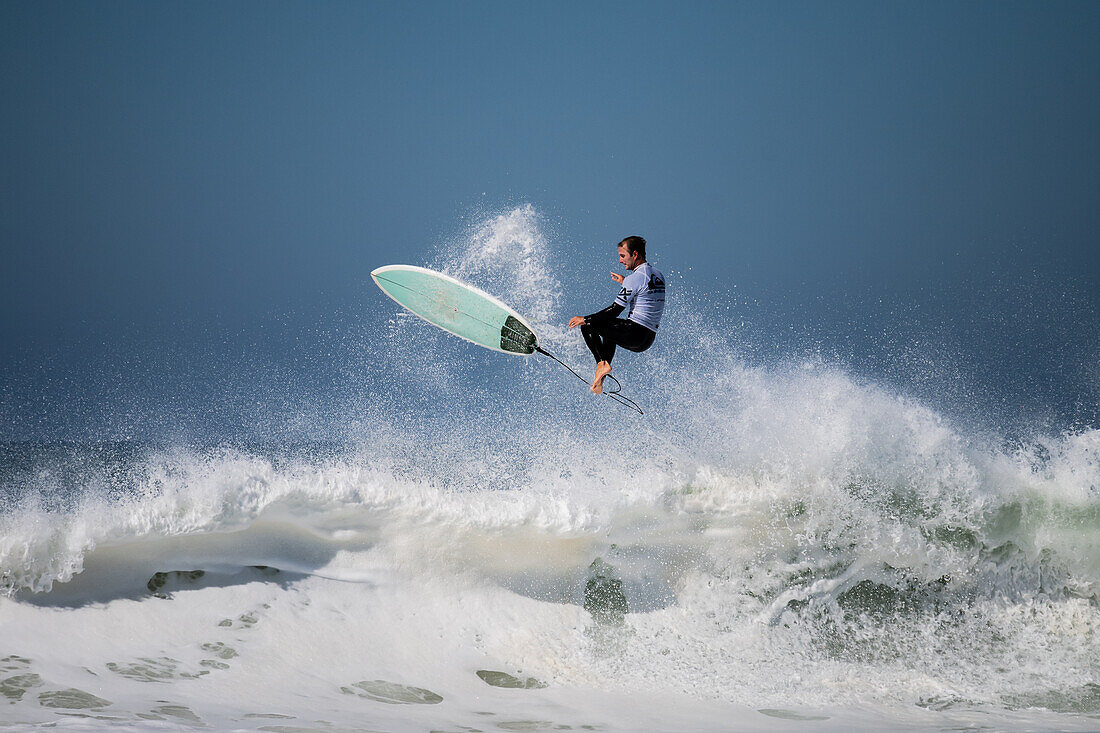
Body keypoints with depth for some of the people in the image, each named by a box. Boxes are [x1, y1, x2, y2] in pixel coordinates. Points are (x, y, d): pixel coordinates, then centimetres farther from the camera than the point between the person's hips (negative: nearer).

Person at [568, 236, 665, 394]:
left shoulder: (634, 278, -12)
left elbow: (615, 310, -14)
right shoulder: (658, 275, 13)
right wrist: (625, 283, 31)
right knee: (610, 334, 36)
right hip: (649, 340, 9)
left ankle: (602, 363, -11)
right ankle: (601, 380, 23)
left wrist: (586, 319, -6)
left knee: (588, 325, 2)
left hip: (635, 332, -9)